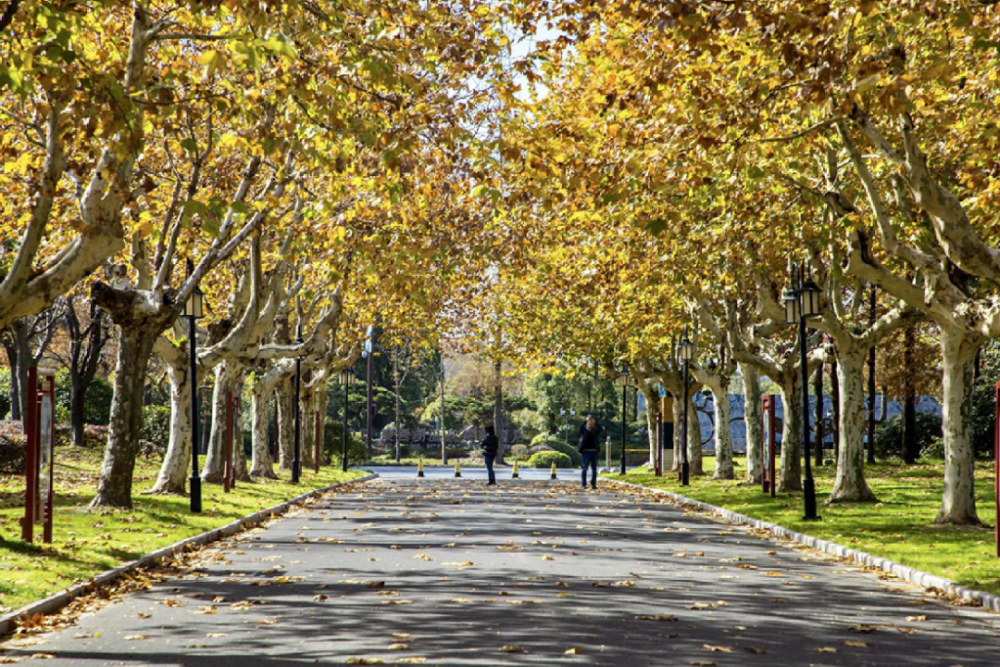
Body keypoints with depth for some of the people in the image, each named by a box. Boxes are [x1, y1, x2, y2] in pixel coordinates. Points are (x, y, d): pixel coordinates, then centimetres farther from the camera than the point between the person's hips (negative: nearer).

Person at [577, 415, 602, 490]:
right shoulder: (583, 431, 5)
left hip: (594, 452, 2)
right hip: (585, 452, -2)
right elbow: (581, 427, -16)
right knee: (585, 468, -2)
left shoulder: (595, 432, 10)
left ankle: (593, 484, 4)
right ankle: (584, 484, 2)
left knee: (594, 469, 0)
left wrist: (595, 422, -12)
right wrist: (586, 420, -16)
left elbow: (599, 428, -8)